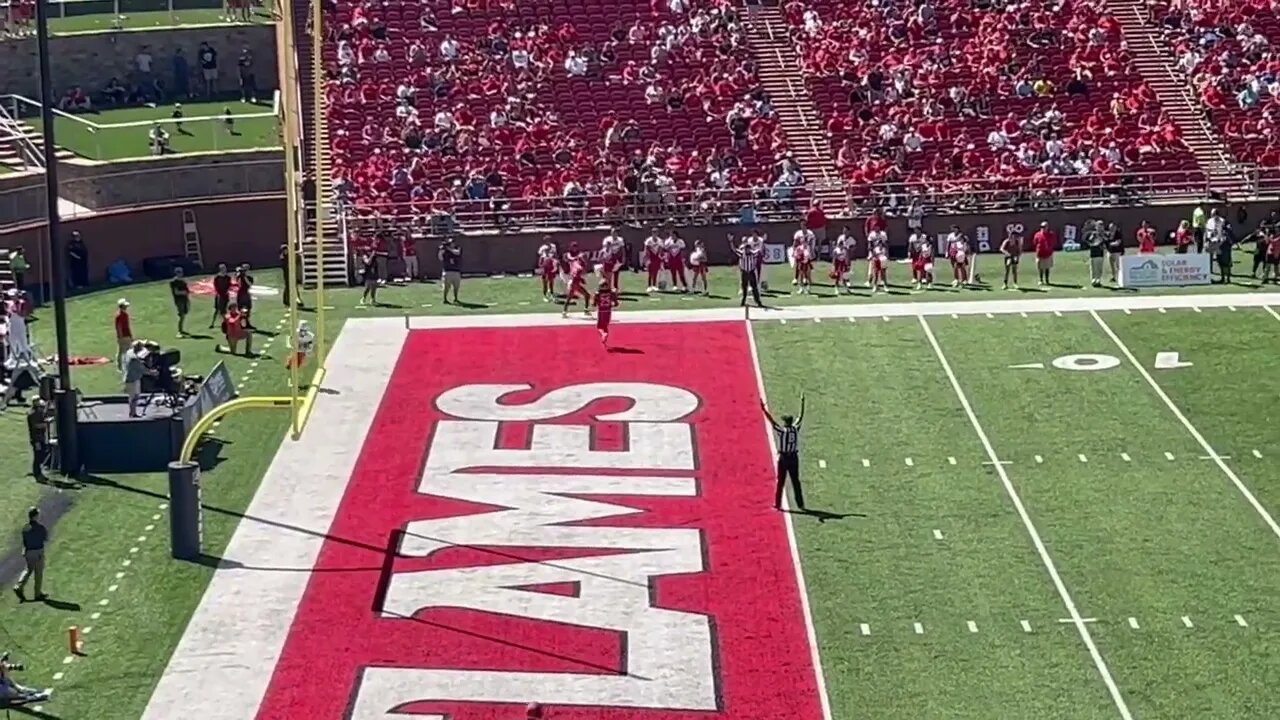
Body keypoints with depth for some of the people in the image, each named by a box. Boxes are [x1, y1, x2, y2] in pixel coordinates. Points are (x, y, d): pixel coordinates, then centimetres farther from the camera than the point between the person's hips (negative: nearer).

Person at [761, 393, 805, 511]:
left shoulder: (782, 430, -10)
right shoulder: (795, 429, 0)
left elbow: (771, 420, -15)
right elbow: (800, 416, 10)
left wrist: (763, 409, -15)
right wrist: (802, 402, 18)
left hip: (783, 458, -4)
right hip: (794, 457, 4)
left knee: (780, 482, 1)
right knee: (796, 481, 10)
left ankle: (777, 504, 0)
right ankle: (800, 504, 11)